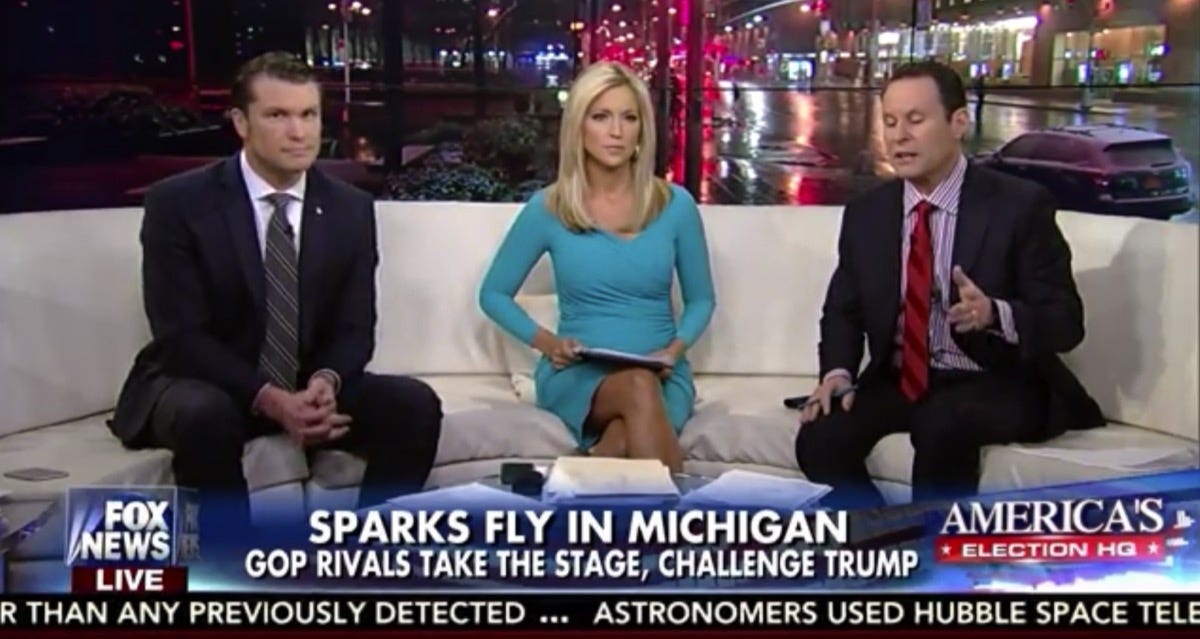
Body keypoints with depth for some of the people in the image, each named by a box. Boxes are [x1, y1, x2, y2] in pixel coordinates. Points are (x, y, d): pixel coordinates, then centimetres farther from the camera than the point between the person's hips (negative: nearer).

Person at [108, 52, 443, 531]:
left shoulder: (351, 208, 1)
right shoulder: (177, 203, -10)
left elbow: (354, 328, 1)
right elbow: (180, 335, -16)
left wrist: (326, 382, -22)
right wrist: (267, 398, -29)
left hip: (308, 387, 4)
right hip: (200, 384, -3)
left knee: (416, 403, -19)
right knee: (206, 415, -37)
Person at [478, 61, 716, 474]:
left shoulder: (675, 206, 3)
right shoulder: (547, 209, 0)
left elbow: (701, 298, 14)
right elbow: (493, 293, 11)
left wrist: (677, 347, -7)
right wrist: (545, 341, -6)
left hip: (660, 375, 0)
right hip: (576, 373, 0)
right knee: (639, 387, -37)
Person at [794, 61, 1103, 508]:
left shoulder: (1020, 205, -7)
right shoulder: (865, 214, 6)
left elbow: (1066, 321, -9)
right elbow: (843, 310, 13)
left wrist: (995, 313, -30)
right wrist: (838, 373, -8)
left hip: (996, 387, -4)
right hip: (898, 382, 4)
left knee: (942, 425, -35)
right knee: (820, 438, -22)